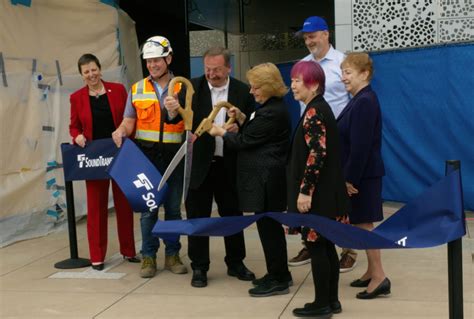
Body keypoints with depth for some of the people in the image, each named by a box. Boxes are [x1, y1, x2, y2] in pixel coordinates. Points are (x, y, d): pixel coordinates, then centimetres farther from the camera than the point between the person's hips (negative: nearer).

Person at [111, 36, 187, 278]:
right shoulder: (137, 90, 7)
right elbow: (129, 122, 4)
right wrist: (121, 131, -17)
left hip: (174, 155, 0)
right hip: (146, 155, 0)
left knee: (173, 207, 7)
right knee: (148, 207, 3)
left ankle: (172, 255, 19)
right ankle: (148, 257, 13)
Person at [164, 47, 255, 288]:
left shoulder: (242, 91, -1)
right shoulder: (192, 87, -3)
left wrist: (239, 127, -18)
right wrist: (172, 109, -35)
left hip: (229, 164, 1)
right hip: (199, 164, -1)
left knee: (233, 214, 13)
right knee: (197, 216, 5)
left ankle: (235, 263, 28)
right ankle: (199, 267, 17)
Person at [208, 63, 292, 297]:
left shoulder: (272, 112, -19)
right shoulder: (273, 107, 14)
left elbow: (245, 141, -14)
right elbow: (254, 134, 18)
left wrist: (221, 132, 0)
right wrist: (241, 119, 8)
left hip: (266, 179, -11)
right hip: (267, 177, 11)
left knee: (268, 226, -3)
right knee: (271, 225, 16)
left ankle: (278, 281, 7)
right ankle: (278, 274, 27)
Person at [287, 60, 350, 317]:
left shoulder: (314, 112, -16)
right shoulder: (319, 108, 15)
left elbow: (317, 154, -23)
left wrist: (305, 190, -22)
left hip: (317, 193, -10)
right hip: (325, 191, 10)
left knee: (316, 247, -2)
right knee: (326, 246, 13)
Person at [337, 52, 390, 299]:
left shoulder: (365, 102, -20)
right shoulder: (359, 101, 12)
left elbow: (361, 146, -23)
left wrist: (351, 178, -20)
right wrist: (349, 176, 15)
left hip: (363, 176, -10)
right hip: (359, 174, 10)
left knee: (363, 225, -3)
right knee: (361, 225, 16)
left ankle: (379, 277, 6)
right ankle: (372, 272, 26)